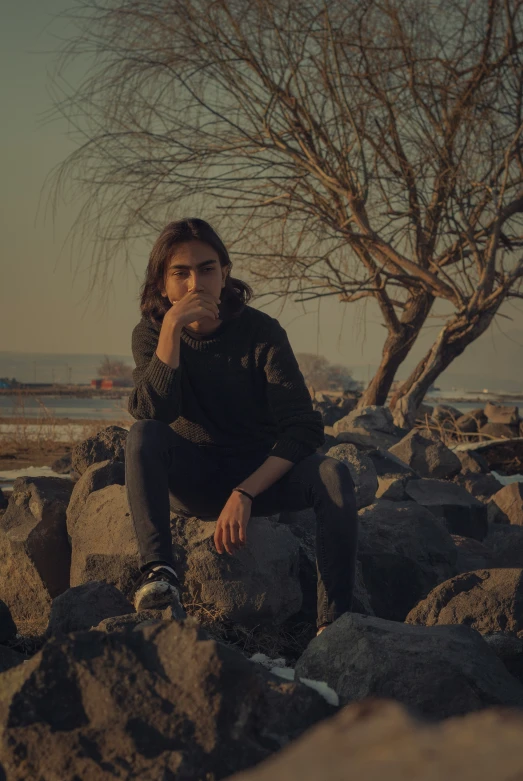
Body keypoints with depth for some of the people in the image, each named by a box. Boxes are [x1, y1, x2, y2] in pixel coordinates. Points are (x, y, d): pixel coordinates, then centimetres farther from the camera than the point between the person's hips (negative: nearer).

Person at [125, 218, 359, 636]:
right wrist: (172, 329, -30)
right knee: (143, 436, -29)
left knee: (333, 473, -29)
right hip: (192, 476, 1)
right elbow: (152, 413, -23)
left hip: (261, 471, 0)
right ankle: (158, 572, -40)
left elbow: (305, 429, -18)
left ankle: (334, 621, -34)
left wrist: (244, 494, -27)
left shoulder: (262, 332, -12)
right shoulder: (151, 333, -6)